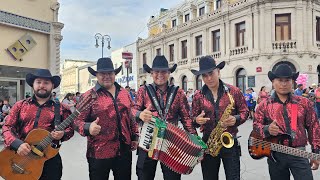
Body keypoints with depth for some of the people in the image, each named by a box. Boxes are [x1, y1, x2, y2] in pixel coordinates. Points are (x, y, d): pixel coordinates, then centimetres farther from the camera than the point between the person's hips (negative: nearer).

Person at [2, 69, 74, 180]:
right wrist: (17, 144, -15)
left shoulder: (60, 109, 3)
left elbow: (70, 128, 5)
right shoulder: (20, 105, 6)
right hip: (21, 156, 1)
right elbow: (7, 127, 2)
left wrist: (62, 134, -17)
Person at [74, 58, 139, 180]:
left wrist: (135, 136, 14)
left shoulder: (124, 93, 9)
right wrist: (88, 127, -29)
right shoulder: (88, 96, -6)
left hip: (124, 150, 4)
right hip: (99, 153, -4)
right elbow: (77, 120, -9)